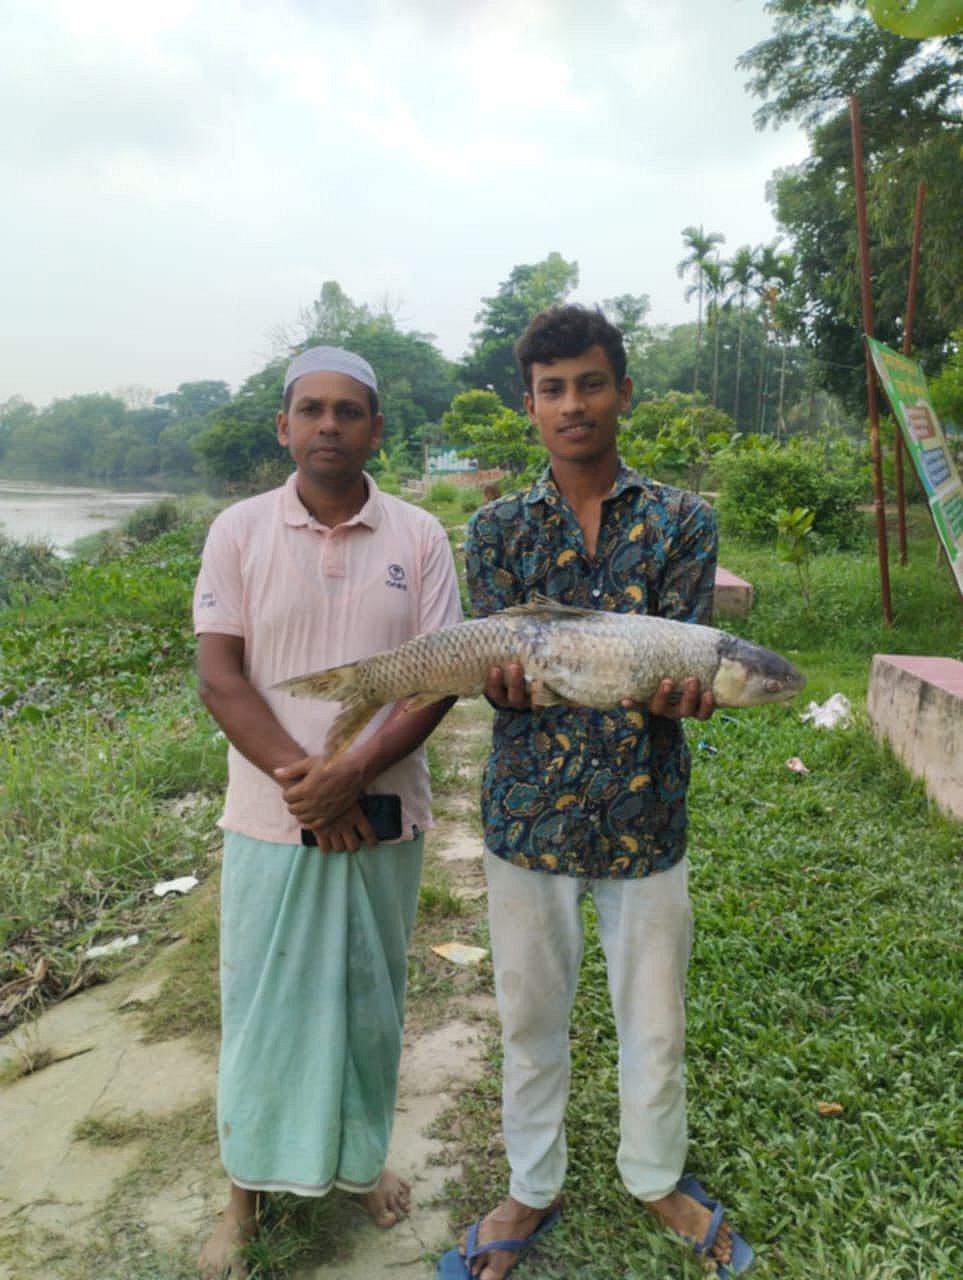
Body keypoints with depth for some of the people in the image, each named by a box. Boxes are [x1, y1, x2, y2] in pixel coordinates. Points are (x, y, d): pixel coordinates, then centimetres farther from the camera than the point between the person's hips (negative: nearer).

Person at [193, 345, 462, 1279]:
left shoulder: (419, 537, -1)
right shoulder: (239, 531, -2)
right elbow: (219, 677, -6)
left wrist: (350, 774, -17)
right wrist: (299, 780, -16)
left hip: (384, 815, 1)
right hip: (270, 818, 0)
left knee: (371, 999, 15)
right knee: (262, 1003, 10)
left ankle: (361, 1158, 38)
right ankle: (247, 1188, 31)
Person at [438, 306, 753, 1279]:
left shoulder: (681, 521, 0)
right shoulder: (498, 529, 2)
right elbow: (497, 664, -5)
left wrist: (674, 692, -32)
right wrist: (509, 682, -29)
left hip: (644, 814, 0)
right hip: (529, 814, 1)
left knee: (654, 1021, 15)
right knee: (529, 1018, 16)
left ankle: (656, 1179, 43)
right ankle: (532, 1190, 41)